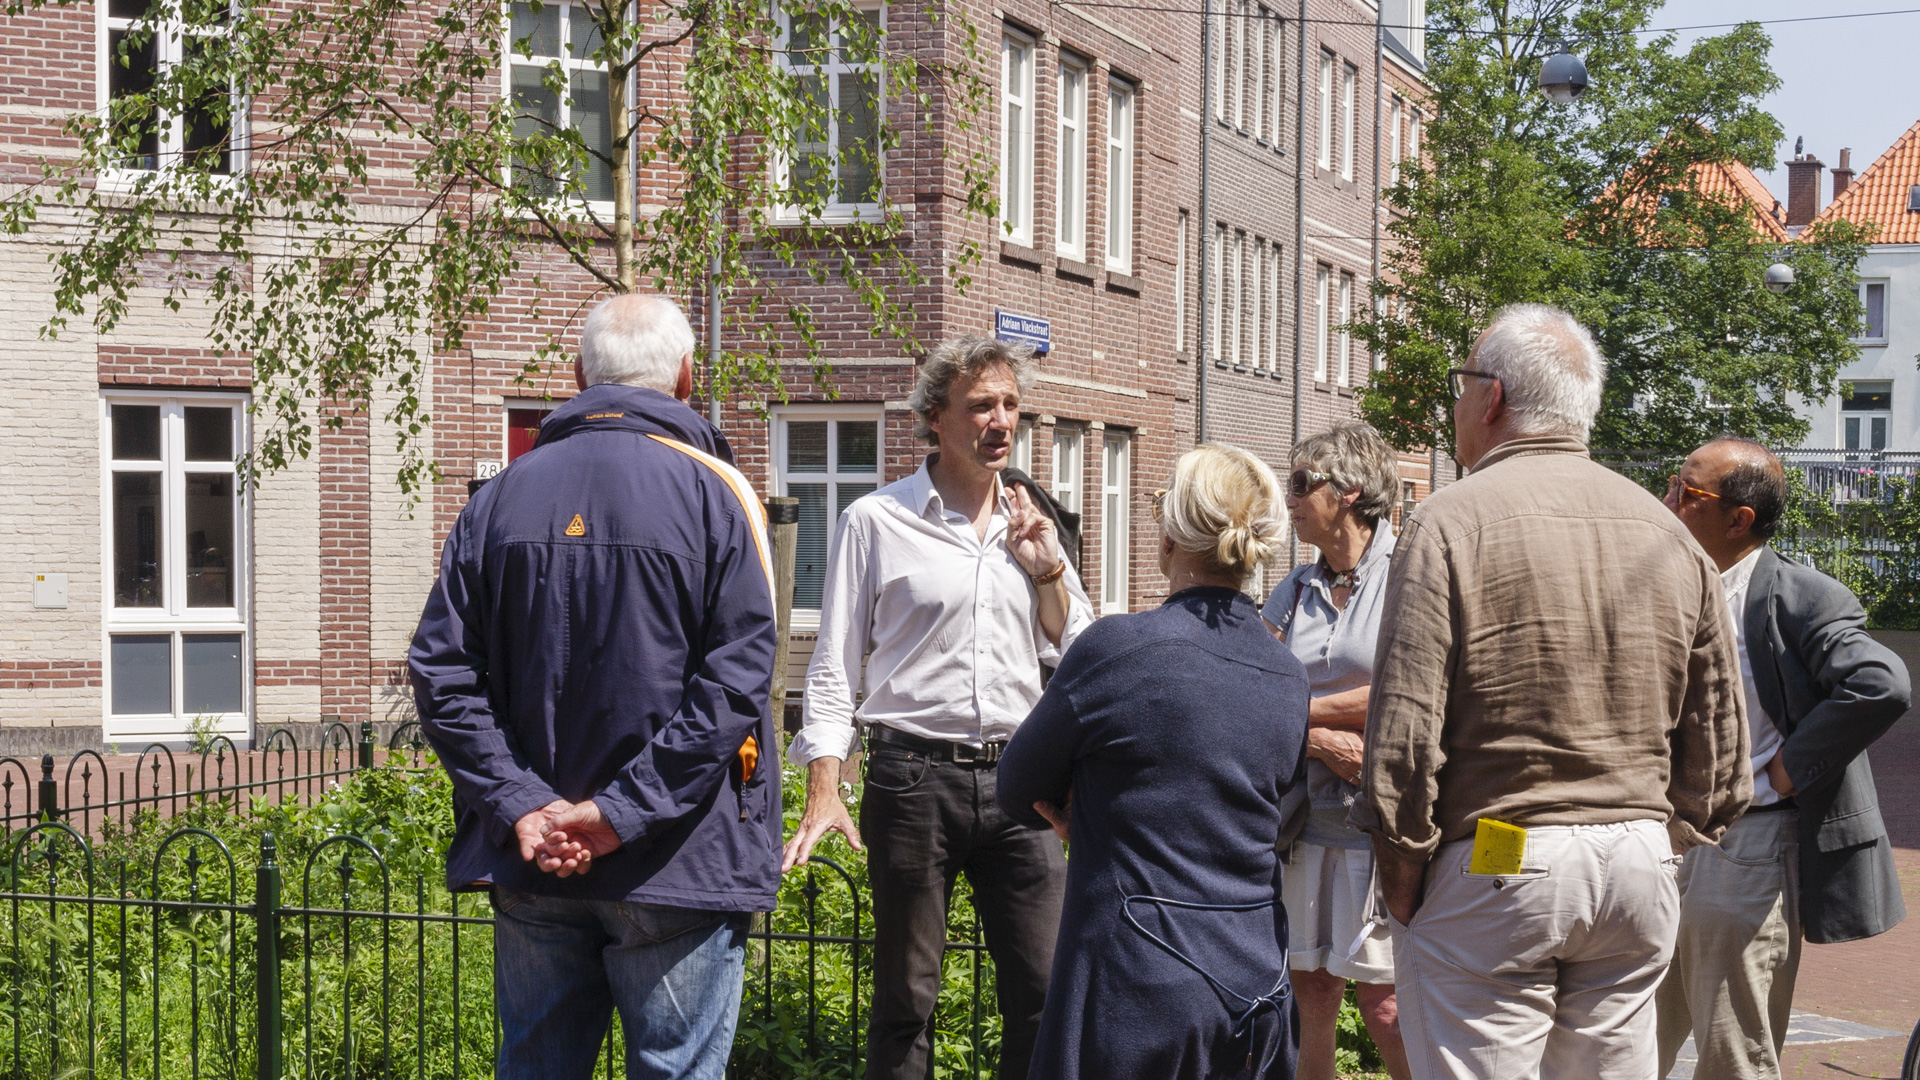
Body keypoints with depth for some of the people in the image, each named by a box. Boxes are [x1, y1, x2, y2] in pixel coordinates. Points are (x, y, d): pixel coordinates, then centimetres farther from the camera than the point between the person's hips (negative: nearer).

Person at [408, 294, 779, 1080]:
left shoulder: (502, 497, 5)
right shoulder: (710, 493, -6)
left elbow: (441, 670, 0)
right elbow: (736, 678, -15)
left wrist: (521, 806, -6)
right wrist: (622, 811, -15)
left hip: (532, 866, 4)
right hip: (676, 864, -4)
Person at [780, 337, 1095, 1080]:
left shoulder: (1029, 526, 12)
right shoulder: (877, 522, -1)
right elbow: (835, 667, 0)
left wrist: (1047, 569, 1)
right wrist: (823, 794, -8)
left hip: (1014, 776, 4)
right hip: (914, 775, -3)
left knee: (1045, 988, 3)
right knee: (906, 996, 6)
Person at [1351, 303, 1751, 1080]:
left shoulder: (1454, 522, -8)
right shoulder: (1670, 534, 10)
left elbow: (1404, 727, -14)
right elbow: (1718, 735, 12)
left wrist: (1400, 875, -5)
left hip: (1493, 869, -6)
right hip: (1640, 864, 6)